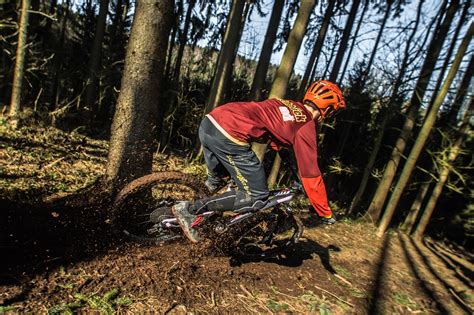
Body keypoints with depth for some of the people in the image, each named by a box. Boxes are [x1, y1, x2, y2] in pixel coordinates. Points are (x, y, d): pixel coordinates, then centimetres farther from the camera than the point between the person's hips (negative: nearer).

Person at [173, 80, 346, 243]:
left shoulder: (287, 104, 24)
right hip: (227, 137, -9)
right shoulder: (306, 127, 3)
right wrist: (326, 213, 17)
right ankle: (190, 210, 1)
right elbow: (311, 176, 4)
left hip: (210, 121, 9)